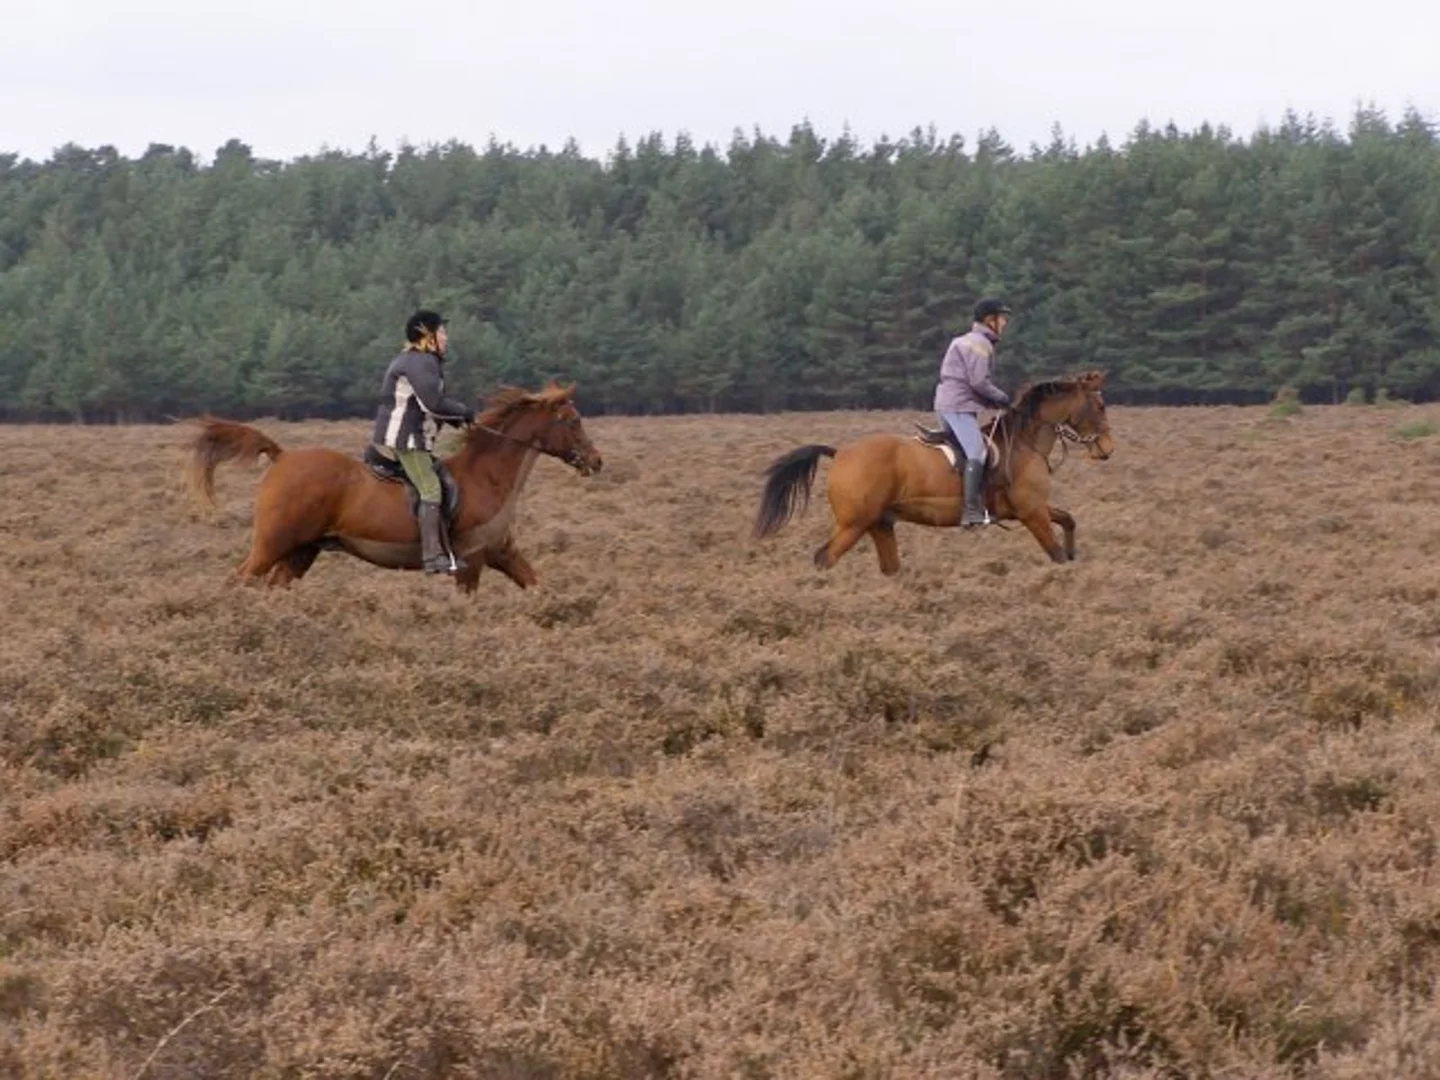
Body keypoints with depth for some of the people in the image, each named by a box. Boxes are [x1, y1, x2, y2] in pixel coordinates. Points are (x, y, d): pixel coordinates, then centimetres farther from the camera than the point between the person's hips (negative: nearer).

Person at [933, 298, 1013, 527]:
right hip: (958, 406, -11)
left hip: (947, 405, 11)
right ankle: (971, 510, -29)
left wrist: (993, 400, 11)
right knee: (976, 452, -20)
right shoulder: (979, 343, -11)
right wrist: (1000, 398, -3)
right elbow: (979, 382, -18)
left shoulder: (974, 341, 21)